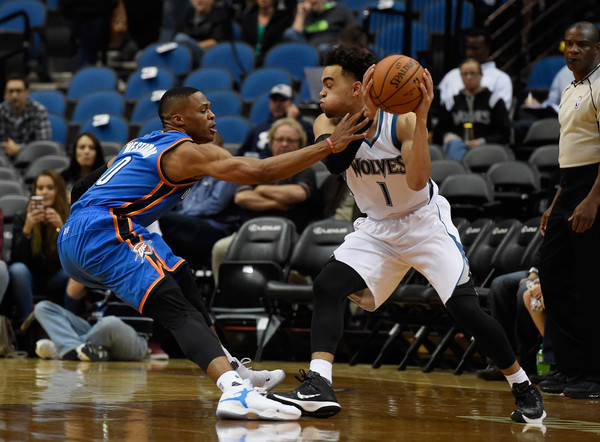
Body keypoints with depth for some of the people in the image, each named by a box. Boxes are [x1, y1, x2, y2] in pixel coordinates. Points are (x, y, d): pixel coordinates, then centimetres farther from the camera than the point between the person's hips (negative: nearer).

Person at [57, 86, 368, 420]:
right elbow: (261, 172, -16)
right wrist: (330, 146, -15)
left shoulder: (142, 144, 24)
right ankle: (237, 393, -41)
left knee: (182, 281, 25)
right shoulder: (188, 151, -5)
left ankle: (235, 373, 32)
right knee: (178, 313, -21)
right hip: (103, 233, -10)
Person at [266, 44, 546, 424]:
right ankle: (318, 387, -25)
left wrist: (421, 118, -42)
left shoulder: (402, 122, -23)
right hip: (377, 228, 4)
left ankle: (524, 388, 5)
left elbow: (417, 182, -36)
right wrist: (364, 113, -43)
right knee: (327, 287, -18)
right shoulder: (328, 124, -12)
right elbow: (334, 162, -34)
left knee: (466, 308, -14)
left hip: (425, 222, -4)